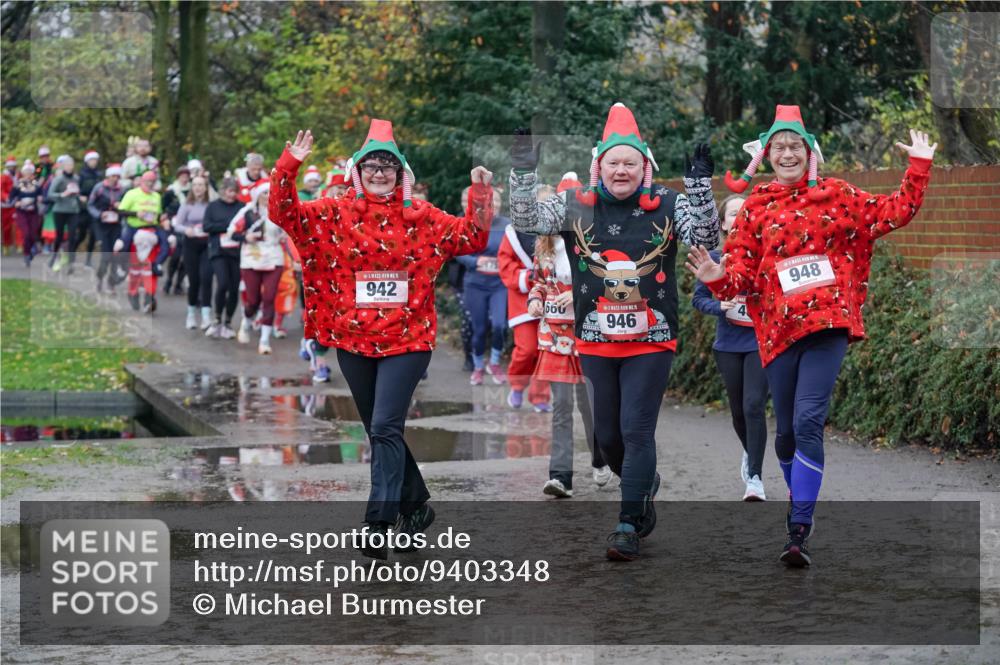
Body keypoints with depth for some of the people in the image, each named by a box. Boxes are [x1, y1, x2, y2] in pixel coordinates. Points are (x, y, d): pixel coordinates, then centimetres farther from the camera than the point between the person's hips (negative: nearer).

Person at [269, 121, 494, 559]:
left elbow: (471, 238, 4)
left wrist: (481, 195, -8)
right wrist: (289, 167, -19)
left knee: (385, 428, -13)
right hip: (353, 340, 3)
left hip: (407, 339, -3)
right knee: (379, 430, 14)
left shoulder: (421, 217, 2)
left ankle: (379, 524, -15)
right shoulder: (336, 214, 2)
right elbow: (284, 213, -5)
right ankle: (415, 505, 33)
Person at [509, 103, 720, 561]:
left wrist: (700, 186, -25)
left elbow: (706, 239, -12)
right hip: (596, 342, 3)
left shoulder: (667, 205, -3)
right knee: (606, 435, 12)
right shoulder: (576, 206, 0)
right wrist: (523, 169, -17)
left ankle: (629, 527, -1)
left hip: (651, 342, -3)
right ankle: (644, 485, 41)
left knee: (636, 431, -8)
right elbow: (525, 221, -5)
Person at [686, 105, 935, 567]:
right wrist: (719, 277, -15)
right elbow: (743, 273, 5)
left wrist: (918, 166, 8)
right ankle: (800, 502, 37)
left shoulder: (836, 195, 9)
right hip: (779, 328, 2)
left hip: (827, 322, -2)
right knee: (786, 432, 10)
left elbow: (895, 212, 14)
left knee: (808, 422, -17)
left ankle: (799, 531, -18)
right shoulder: (755, 208, 10)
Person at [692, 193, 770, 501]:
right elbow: (698, 298, 3)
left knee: (754, 406, -14)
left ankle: (754, 477, -8)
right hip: (728, 345, 2)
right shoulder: (715, 258, -2)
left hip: (760, 343, -2)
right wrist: (720, 307, -16)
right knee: (738, 410, 14)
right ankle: (750, 453, 43)